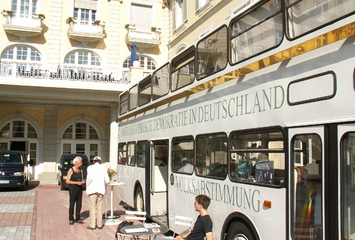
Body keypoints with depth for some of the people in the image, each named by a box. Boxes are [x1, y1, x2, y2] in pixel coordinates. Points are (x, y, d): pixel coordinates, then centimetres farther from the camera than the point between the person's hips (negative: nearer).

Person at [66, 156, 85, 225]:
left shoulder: (80, 170, 11)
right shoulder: (71, 170, -6)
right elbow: (67, 181, -9)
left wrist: (82, 182, -5)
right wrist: (76, 183, -17)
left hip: (79, 188, 5)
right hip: (73, 188, -5)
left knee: (79, 204, 7)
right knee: (72, 204, -1)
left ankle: (78, 219, 16)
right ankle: (71, 219, 9)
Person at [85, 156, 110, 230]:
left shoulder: (90, 167, 1)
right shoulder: (103, 168, 9)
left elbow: (90, 177, -15)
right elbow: (107, 181, 6)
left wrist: (87, 186, 0)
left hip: (92, 190, -3)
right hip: (101, 190, 3)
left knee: (93, 207, 0)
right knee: (99, 207, 9)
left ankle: (92, 225, 2)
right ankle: (99, 224, 12)